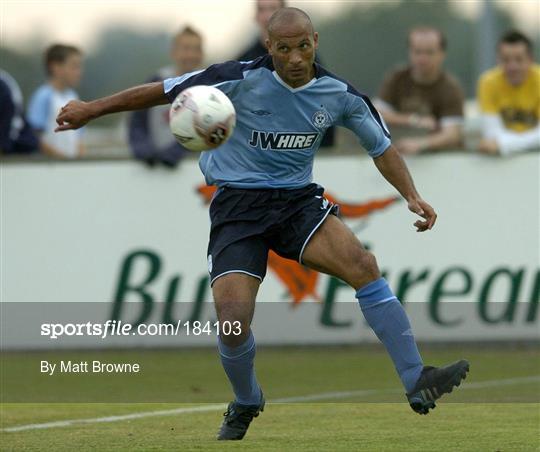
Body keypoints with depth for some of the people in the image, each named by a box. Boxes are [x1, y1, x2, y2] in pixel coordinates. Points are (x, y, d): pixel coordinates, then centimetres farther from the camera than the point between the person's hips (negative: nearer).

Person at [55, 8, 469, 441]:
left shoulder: (340, 95, -3)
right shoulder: (240, 80, -14)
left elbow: (382, 147, 12)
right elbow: (165, 91, -7)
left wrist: (412, 195, -2)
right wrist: (91, 110, -5)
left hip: (298, 200, 2)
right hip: (238, 206, -2)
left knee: (362, 263, -26)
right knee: (233, 322, -18)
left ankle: (417, 381, -24)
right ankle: (245, 405, 16)